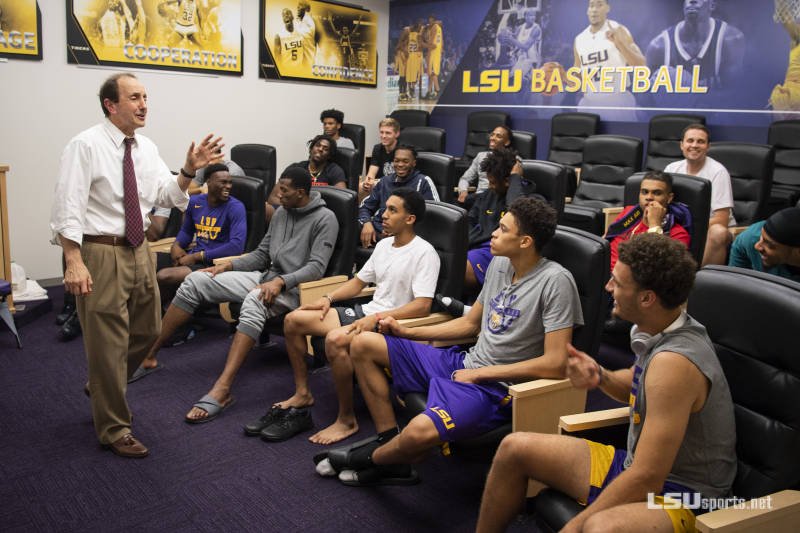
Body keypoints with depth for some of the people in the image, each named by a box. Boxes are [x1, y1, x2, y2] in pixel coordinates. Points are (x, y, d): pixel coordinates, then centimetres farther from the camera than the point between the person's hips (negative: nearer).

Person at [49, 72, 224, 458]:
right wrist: (74, 263, -23)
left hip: (139, 250, 8)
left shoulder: (146, 148, 8)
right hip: (101, 253, -7)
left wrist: (189, 170, -12)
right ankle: (113, 429, 18)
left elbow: (168, 197, 5)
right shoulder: (85, 146, -12)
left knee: (146, 332, 19)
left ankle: (102, 388, 45)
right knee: (109, 341, 1)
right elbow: (68, 209, -16)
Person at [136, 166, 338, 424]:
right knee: (196, 280, -7)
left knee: (254, 301, -42)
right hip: (265, 277, 8)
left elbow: (316, 267, -18)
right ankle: (149, 352, -2)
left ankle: (222, 389, -47)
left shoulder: (324, 219, -8)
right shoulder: (281, 212, 15)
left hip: (293, 288, -8)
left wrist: (281, 282, -31)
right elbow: (261, 254, 18)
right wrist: (227, 266, 4)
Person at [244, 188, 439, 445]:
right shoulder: (384, 244, 14)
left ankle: (347, 420, -19)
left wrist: (377, 317, -28)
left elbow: (423, 306, -22)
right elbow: (358, 281, 22)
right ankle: (302, 395, 12)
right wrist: (329, 298, 6)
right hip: (367, 312, 9)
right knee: (294, 320, 0)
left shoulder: (424, 253, -12)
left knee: (335, 339, -36)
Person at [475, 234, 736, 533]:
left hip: (682, 497, -9)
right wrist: (600, 377, -4)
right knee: (515, 449, 7)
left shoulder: (674, 360, -29)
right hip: (635, 466, 9)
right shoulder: (662, 329, -3)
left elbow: (647, 478, -29)